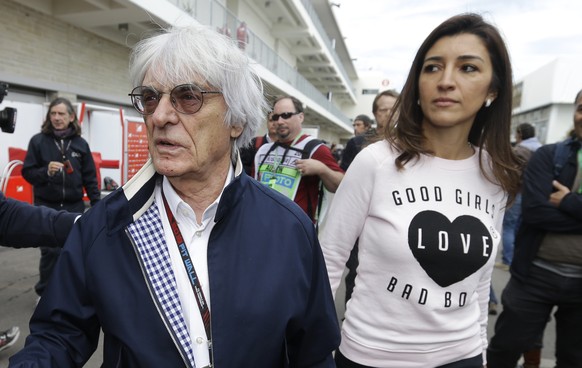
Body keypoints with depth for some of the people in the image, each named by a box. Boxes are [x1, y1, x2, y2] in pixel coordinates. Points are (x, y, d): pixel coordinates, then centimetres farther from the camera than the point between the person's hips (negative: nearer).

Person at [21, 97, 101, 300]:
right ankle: (45, 293, 20)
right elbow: (27, 172, 1)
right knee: (50, 251, -1)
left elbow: (90, 177, 5)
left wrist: (96, 203, 1)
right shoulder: (38, 141, 0)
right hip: (46, 207, -1)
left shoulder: (80, 143, 4)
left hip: (74, 206, 2)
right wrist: (46, 171, -19)